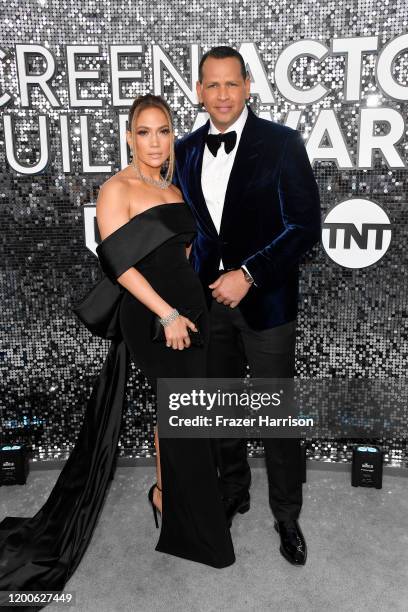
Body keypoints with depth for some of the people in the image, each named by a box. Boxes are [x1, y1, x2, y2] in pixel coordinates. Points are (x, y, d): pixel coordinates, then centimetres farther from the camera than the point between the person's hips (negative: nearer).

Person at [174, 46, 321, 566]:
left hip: (265, 300, -4)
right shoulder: (185, 151, 6)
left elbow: (306, 225, -11)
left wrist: (249, 275, -18)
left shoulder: (281, 143, -8)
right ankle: (233, 492, 41)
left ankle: (287, 516, 28)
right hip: (208, 299, 4)